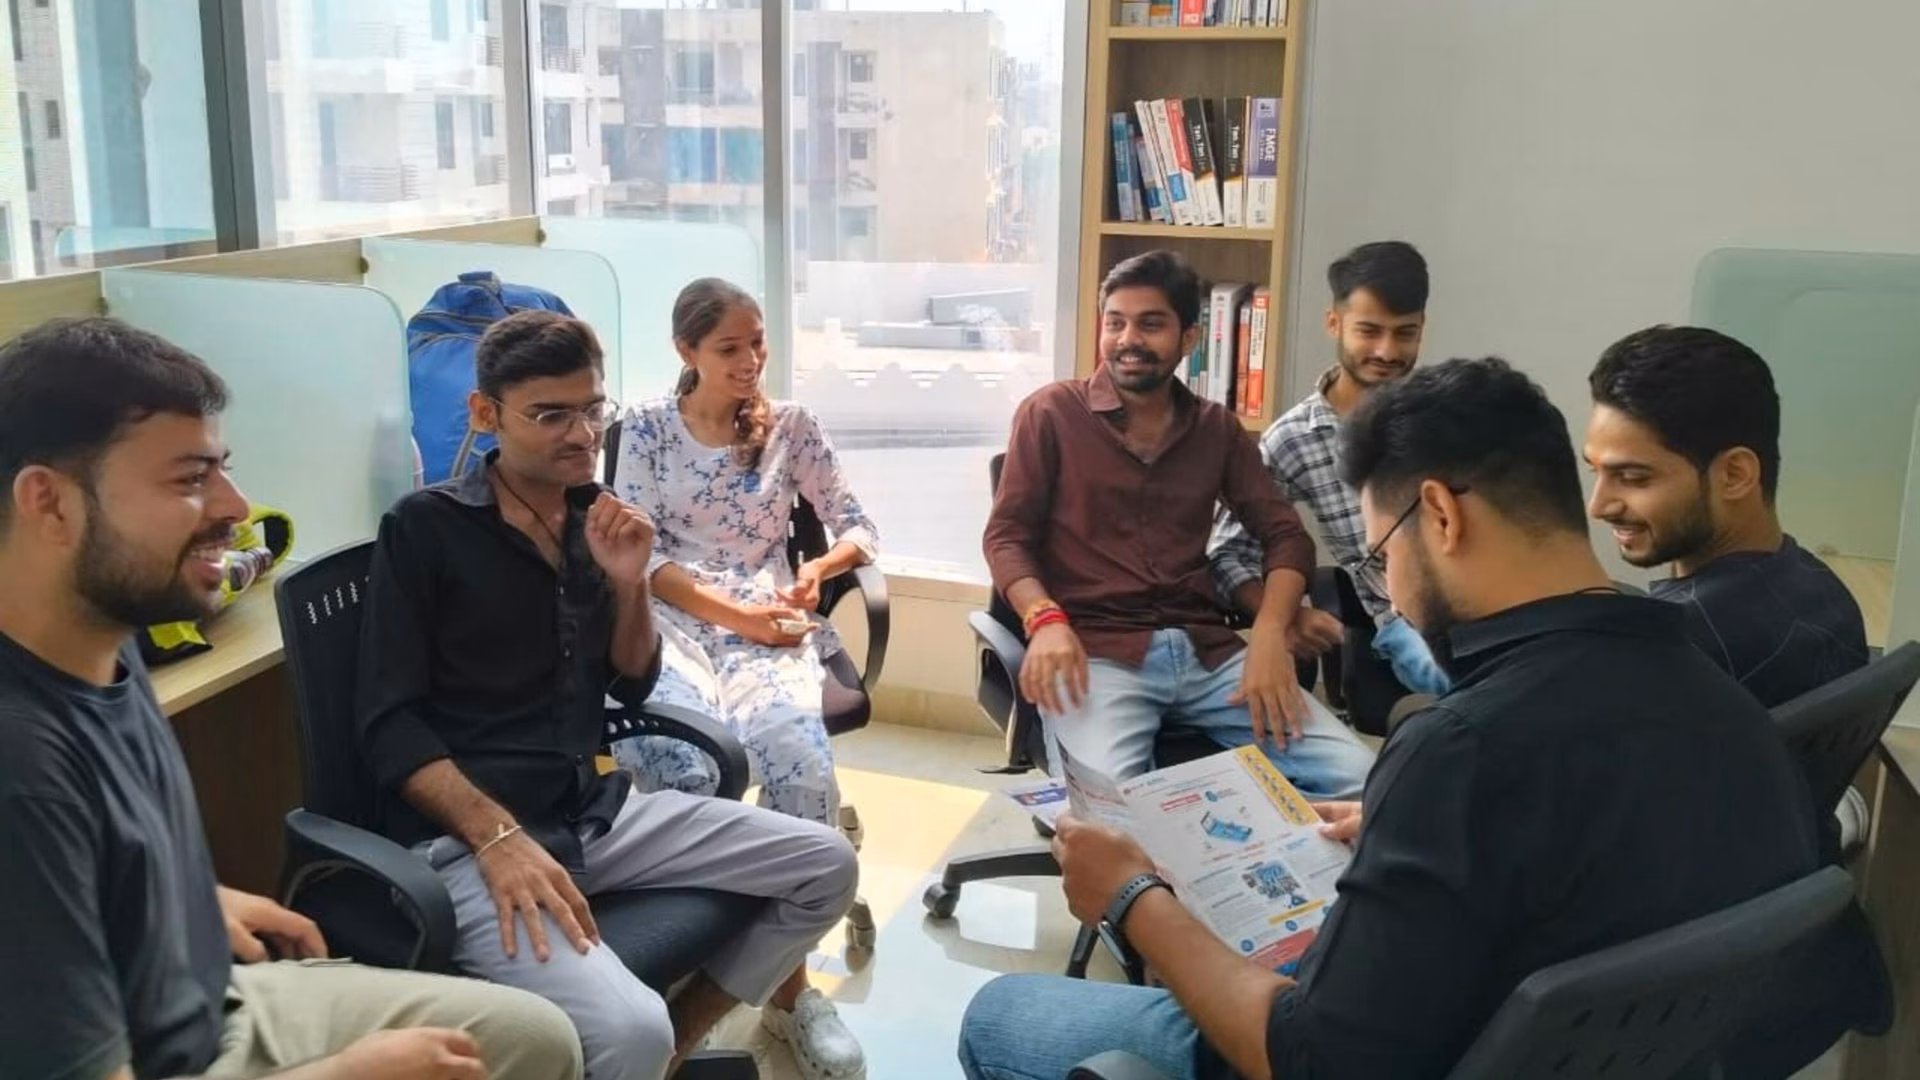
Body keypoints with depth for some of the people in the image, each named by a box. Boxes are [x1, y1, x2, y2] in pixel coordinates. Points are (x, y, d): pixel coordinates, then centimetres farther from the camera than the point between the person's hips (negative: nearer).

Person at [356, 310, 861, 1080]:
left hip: (596, 810, 7)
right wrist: (499, 838, -22)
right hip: (464, 838, -7)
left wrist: (628, 585, -4)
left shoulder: (595, 515, 9)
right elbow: (390, 725, -11)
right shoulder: (424, 528, -7)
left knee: (826, 866, 0)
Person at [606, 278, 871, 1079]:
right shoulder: (646, 428, 8)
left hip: (772, 626, 1)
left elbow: (857, 528, 14)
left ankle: (791, 981, -14)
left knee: (804, 772, -31)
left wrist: (815, 571, -9)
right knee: (681, 771, -35)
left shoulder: (792, 427, 13)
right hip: (672, 622, -1)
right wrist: (734, 614, -13)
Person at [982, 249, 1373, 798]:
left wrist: (1269, 637, -6)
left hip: (1205, 648, 4)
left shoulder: (1217, 428, 16)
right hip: (1095, 648, -4)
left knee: (1355, 777, -14)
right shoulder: (1051, 413, 5)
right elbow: (1006, 535, 2)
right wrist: (1046, 621, -19)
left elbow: (1285, 535, 13)